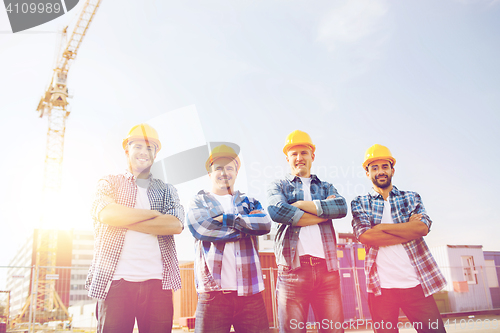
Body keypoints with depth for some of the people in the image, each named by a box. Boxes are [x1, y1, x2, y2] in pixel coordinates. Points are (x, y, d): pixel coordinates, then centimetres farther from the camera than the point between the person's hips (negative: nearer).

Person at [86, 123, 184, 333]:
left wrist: (125, 220, -6)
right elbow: (106, 214, -8)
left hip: (157, 282, 2)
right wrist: (155, 213, -2)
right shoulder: (109, 184, 14)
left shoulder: (167, 191, 18)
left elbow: (175, 225, -2)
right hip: (116, 281, -1)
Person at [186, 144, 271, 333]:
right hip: (213, 289, -2)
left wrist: (226, 219, -6)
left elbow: (265, 223, -1)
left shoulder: (249, 202, 20)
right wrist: (246, 226, -2)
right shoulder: (199, 201, 14)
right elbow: (198, 226, -8)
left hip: (250, 291, 2)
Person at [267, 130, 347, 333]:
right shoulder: (278, 186, 15)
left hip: (327, 268, 2)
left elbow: (342, 207, 0)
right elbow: (277, 211, -9)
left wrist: (302, 205, -5)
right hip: (293, 268, -2)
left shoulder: (326, 187, 23)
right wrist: (324, 211, -3)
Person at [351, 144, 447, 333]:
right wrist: (408, 229, -7)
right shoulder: (359, 203, 10)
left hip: (415, 282, 1)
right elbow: (364, 236, -9)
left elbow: (423, 227, -5)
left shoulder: (411, 198, 14)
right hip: (381, 285, -1)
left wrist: (381, 227, -8)